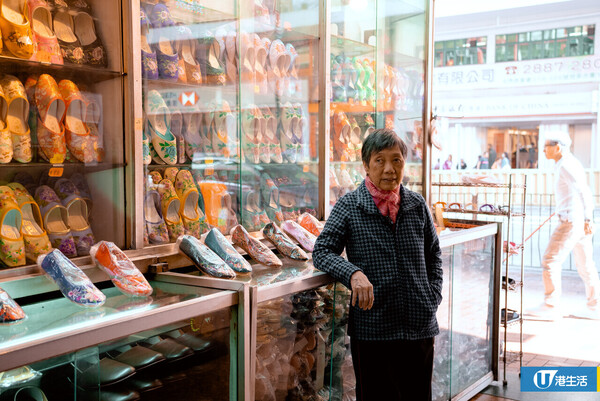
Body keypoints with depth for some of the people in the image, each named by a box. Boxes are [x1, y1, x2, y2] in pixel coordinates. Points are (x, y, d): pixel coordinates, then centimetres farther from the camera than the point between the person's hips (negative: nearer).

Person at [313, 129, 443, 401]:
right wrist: (353, 273, -24)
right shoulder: (349, 206, -3)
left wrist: (433, 297, 6)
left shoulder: (417, 205, 7)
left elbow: (433, 254, 18)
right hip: (371, 327, -3)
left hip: (419, 327, 3)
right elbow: (322, 251, -6)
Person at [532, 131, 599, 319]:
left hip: (572, 221, -10)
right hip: (581, 222, 10)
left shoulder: (566, 166, -13)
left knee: (550, 261, -6)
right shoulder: (569, 163, 18)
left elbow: (583, 191, -22)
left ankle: (551, 306, -3)